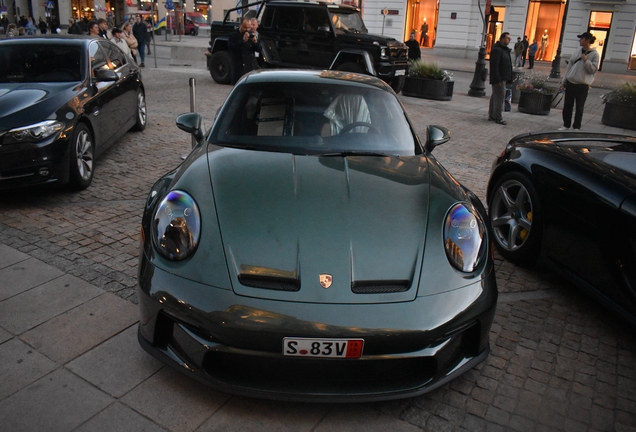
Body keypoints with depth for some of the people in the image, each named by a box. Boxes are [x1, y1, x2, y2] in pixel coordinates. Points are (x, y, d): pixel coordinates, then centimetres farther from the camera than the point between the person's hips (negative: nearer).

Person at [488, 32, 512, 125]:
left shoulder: (505, 49, 18)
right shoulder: (497, 50, -14)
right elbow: (494, 66, -21)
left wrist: (507, 79, 18)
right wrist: (497, 79, -24)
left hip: (503, 78, 10)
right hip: (499, 79, -10)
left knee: (495, 96, 13)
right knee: (499, 97, -9)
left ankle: (491, 115, 20)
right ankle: (498, 118, -5)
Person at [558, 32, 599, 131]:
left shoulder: (594, 54, -5)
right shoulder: (576, 52, 9)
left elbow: (593, 69, -9)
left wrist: (586, 60, -19)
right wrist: (564, 81, 11)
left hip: (583, 85, -5)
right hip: (570, 83, 5)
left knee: (579, 107, 0)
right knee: (567, 105, 9)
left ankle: (576, 127, 8)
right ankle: (566, 125, 21)